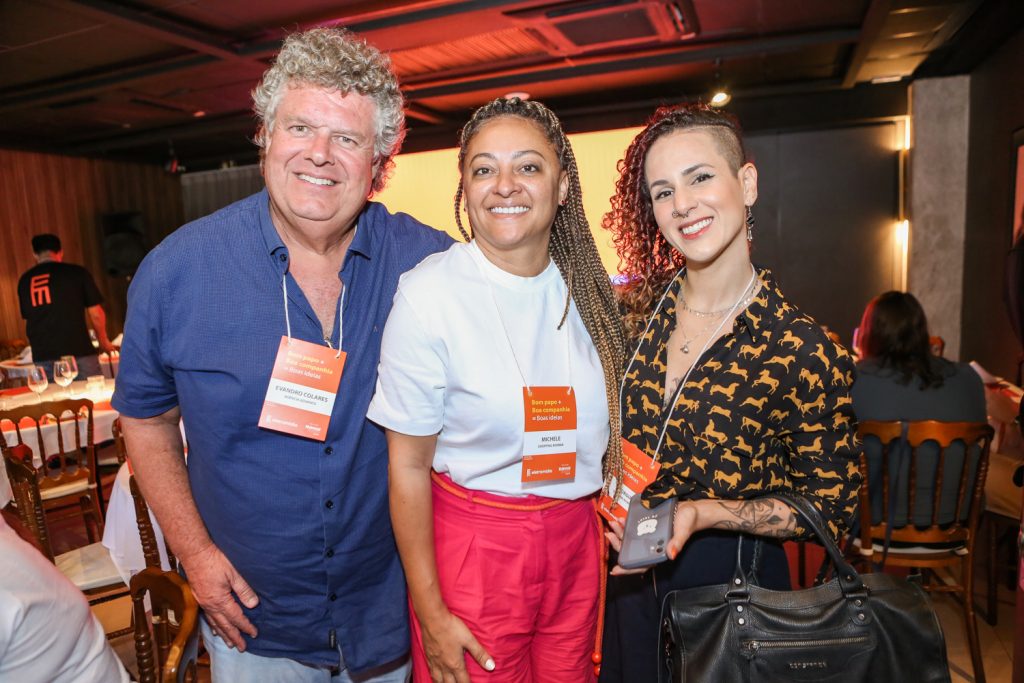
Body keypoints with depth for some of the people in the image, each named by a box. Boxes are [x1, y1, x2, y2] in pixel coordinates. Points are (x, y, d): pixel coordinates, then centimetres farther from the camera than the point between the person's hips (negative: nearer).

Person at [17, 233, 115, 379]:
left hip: (42, 357, 4)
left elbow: (28, 317, 21)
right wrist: (104, 342, 17)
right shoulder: (76, 272, 0)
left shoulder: (25, 280, 11)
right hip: (79, 352, -4)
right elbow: (96, 314, 0)